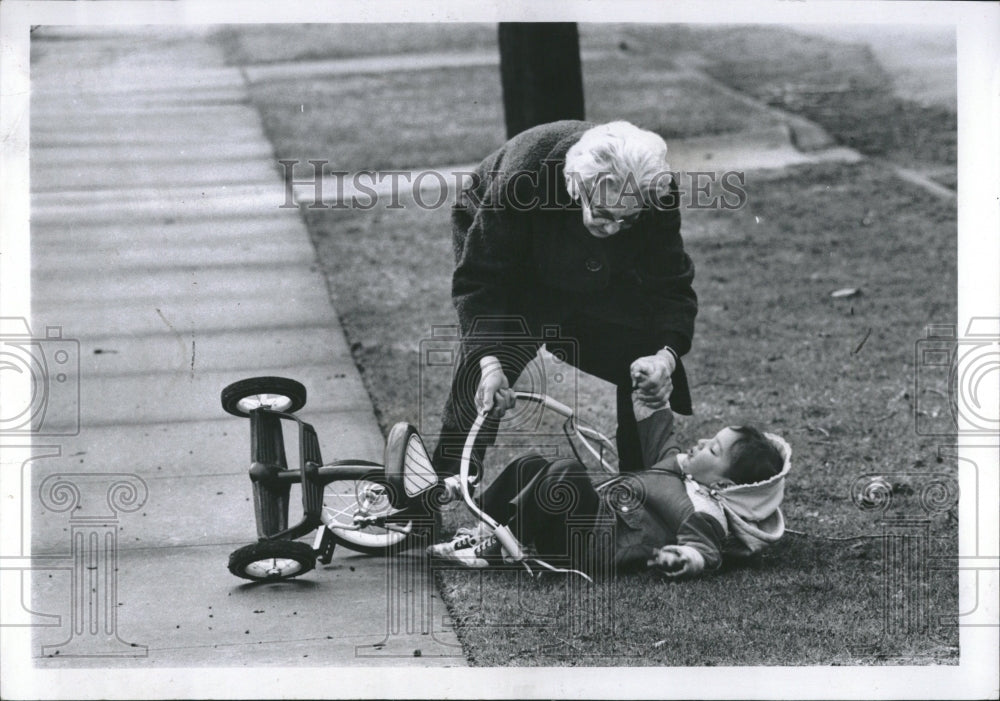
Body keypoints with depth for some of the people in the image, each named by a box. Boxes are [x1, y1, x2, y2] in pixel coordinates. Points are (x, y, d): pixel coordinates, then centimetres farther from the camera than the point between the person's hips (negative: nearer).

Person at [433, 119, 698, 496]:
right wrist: (489, 361, -49)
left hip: (597, 279, 3)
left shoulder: (655, 195, -32)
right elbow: (478, 278, -35)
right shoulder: (522, 178, -42)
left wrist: (666, 355, -44)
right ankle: (451, 479, -6)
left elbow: (672, 289, -24)